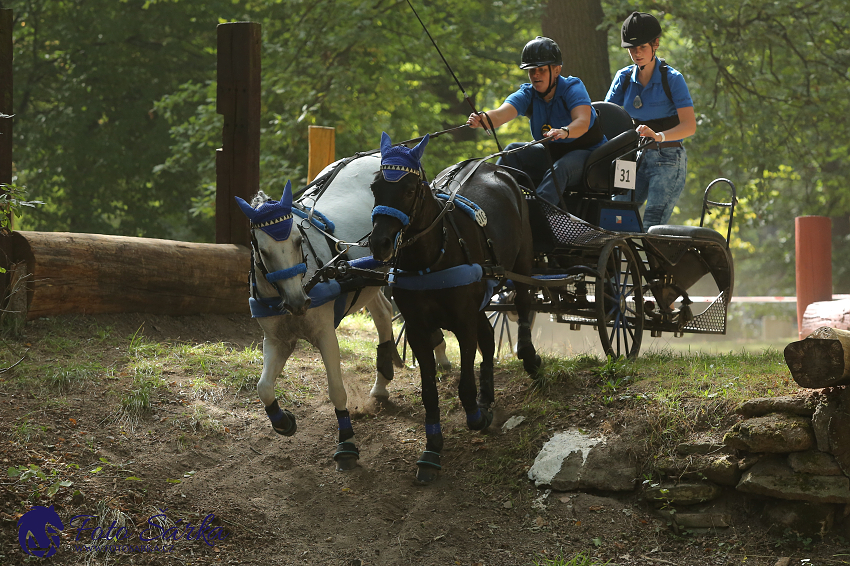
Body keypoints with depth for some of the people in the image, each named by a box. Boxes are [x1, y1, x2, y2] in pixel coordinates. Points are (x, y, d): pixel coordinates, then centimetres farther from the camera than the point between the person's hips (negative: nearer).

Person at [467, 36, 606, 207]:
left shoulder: (573, 88, -16)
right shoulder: (527, 94, -4)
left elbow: (583, 122, -35)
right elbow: (502, 114, -25)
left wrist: (564, 132, -59)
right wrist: (484, 120, -49)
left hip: (586, 151, -6)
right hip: (552, 153, 6)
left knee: (560, 169, -36)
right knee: (513, 151, -14)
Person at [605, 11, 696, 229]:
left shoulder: (672, 78, -7)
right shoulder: (624, 77, 8)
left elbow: (689, 125, -16)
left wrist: (658, 136, -35)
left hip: (668, 160, -5)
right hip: (636, 158, 5)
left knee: (652, 227, -18)